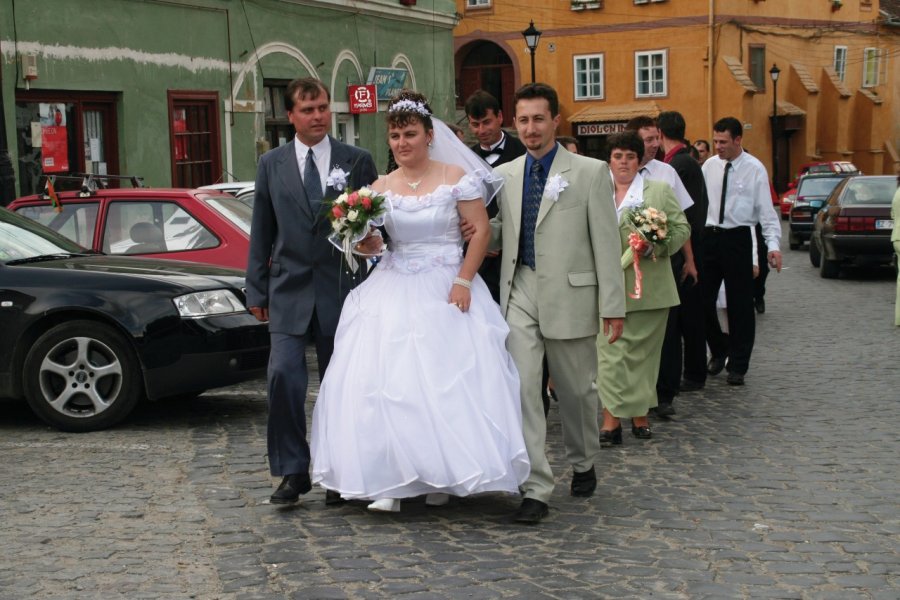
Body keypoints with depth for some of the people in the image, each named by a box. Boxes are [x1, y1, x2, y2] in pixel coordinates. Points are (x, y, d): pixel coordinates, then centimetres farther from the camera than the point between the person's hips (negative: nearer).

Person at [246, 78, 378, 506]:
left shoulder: (358, 161, 3)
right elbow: (261, 233, 9)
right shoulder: (271, 164, 7)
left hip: (342, 289, 0)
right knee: (283, 375, -12)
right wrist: (256, 291, 6)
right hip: (289, 289, 1)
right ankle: (292, 471, -1)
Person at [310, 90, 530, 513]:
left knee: (447, 381, -3)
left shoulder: (456, 177, -2)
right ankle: (391, 481, 0)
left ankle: (440, 476, 12)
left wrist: (463, 281, -13)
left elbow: (481, 230, -4)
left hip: (446, 290, -3)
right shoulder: (380, 188, 8)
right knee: (384, 380, -5)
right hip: (394, 292, 3)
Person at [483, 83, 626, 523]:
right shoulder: (504, 175, 9)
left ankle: (583, 464, 37)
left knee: (576, 389, 12)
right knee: (521, 389, -7)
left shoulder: (590, 172, -1)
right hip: (520, 293, 2)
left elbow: (606, 243, -4)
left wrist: (613, 305, -8)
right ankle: (536, 488, -1)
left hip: (570, 296, -2)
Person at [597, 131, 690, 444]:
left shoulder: (660, 190, 8)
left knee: (642, 351, 6)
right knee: (610, 350, -6)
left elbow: (682, 228, 4)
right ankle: (611, 419, -6)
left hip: (647, 287, 0)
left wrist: (656, 243, -13)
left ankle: (640, 414, 18)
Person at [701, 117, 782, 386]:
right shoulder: (709, 165, 6)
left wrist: (773, 246, -16)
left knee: (740, 304, 3)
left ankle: (737, 366, 15)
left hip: (737, 238, -3)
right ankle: (718, 350, 29)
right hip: (709, 236, 4)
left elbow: (766, 210, -7)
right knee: (703, 300, 5)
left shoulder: (755, 169, -5)